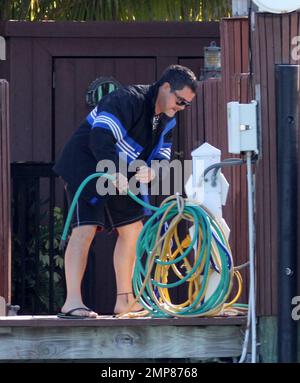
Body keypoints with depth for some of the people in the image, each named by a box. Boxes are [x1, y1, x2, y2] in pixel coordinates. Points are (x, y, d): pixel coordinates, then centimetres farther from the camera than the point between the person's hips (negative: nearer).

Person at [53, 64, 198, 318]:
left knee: (132, 228, 8)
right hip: (85, 166, -10)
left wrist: (151, 171, -20)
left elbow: (162, 154, 4)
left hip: (121, 175, 10)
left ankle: (124, 300, 15)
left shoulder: (167, 120, 5)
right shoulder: (129, 100, -24)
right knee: (86, 228, -19)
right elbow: (101, 137, -35)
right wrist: (115, 173, -43)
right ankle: (72, 302, -24)